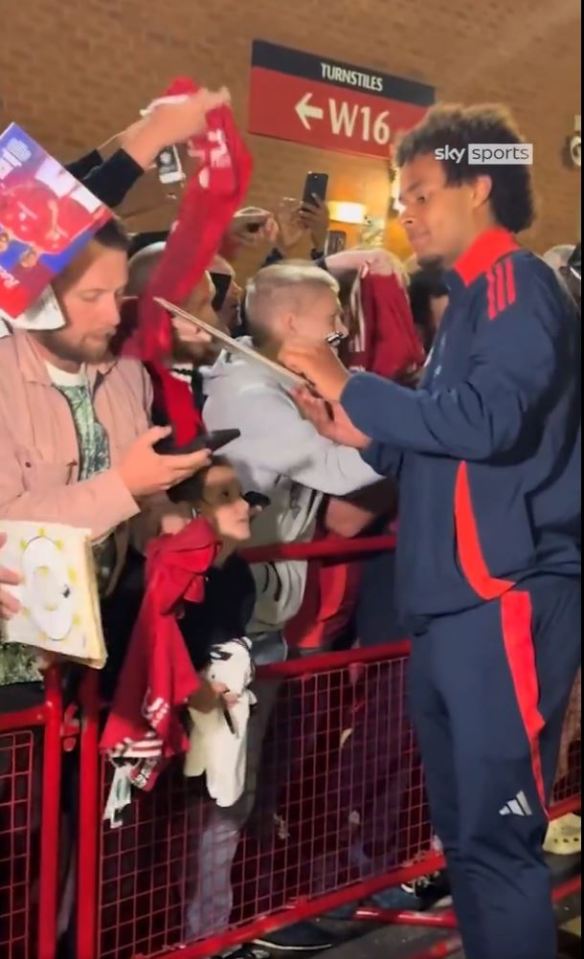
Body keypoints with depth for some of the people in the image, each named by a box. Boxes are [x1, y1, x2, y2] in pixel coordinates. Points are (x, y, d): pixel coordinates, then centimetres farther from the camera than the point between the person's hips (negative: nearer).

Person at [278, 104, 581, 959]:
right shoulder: (470, 302, 23)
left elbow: (490, 420, -23)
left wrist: (356, 391, -13)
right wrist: (369, 439, 9)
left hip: (504, 600, -10)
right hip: (451, 602, 10)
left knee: (497, 836, -7)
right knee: (464, 832, 15)